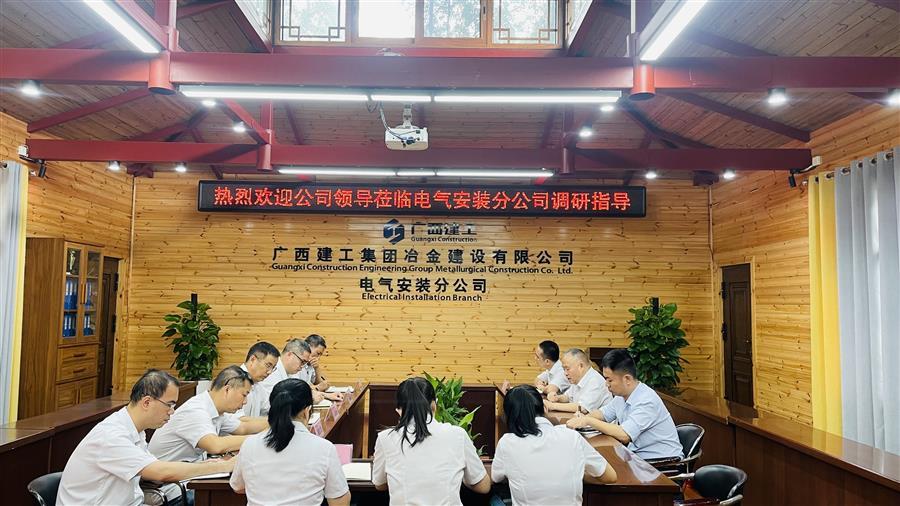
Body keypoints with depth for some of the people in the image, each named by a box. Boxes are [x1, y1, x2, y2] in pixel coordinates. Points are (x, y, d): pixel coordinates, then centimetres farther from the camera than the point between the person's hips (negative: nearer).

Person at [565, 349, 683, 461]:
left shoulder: (647, 401, -23)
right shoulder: (622, 396, 3)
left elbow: (624, 435, -31)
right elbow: (603, 413, 19)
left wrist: (589, 421, -24)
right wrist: (582, 418, -2)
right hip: (638, 454, 7)